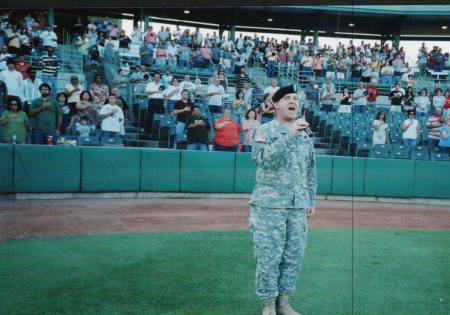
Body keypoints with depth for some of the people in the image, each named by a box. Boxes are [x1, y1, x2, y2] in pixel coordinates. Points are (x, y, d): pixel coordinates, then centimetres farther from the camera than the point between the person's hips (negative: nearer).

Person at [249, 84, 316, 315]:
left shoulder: (305, 135, 14)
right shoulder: (266, 131, -3)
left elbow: (311, 170, 20)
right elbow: (265, 159, -20)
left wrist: (312, 199, 16)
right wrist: (290, 135, -24)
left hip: (298, 206, 6)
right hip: (270, 204, -5)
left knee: (294, 255, 8)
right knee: (269, 255, -2)